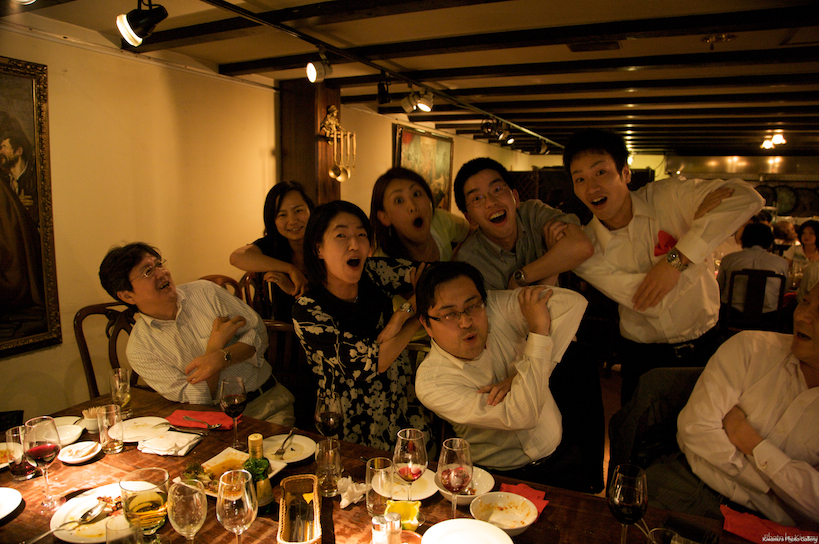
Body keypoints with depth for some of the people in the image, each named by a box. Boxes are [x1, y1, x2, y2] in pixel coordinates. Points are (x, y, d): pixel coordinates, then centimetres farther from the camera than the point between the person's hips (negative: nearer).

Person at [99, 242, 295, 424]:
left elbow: (258, 332, 0)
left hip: (268, 399, 0)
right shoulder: (138, 350, -3)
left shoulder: (205, 291, 2)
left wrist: (221, 357, -18)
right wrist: (216, 343, -14)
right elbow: (196, 402, -8)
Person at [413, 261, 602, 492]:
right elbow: (520, 416, -27)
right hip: (503, 476, -2)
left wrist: (517, 377, -22)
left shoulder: (497, 307, -9)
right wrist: (539, 331, -24)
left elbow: (573, 302, -18)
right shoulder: (430, 383, -20)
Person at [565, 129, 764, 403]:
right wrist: (701, 214, -22)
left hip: (706, 346, 1)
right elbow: (651, 302, -23)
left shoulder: (667, 197, -15)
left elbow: (747, 196, -26)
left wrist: (676, 259, -32)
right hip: (644, 357, -1)